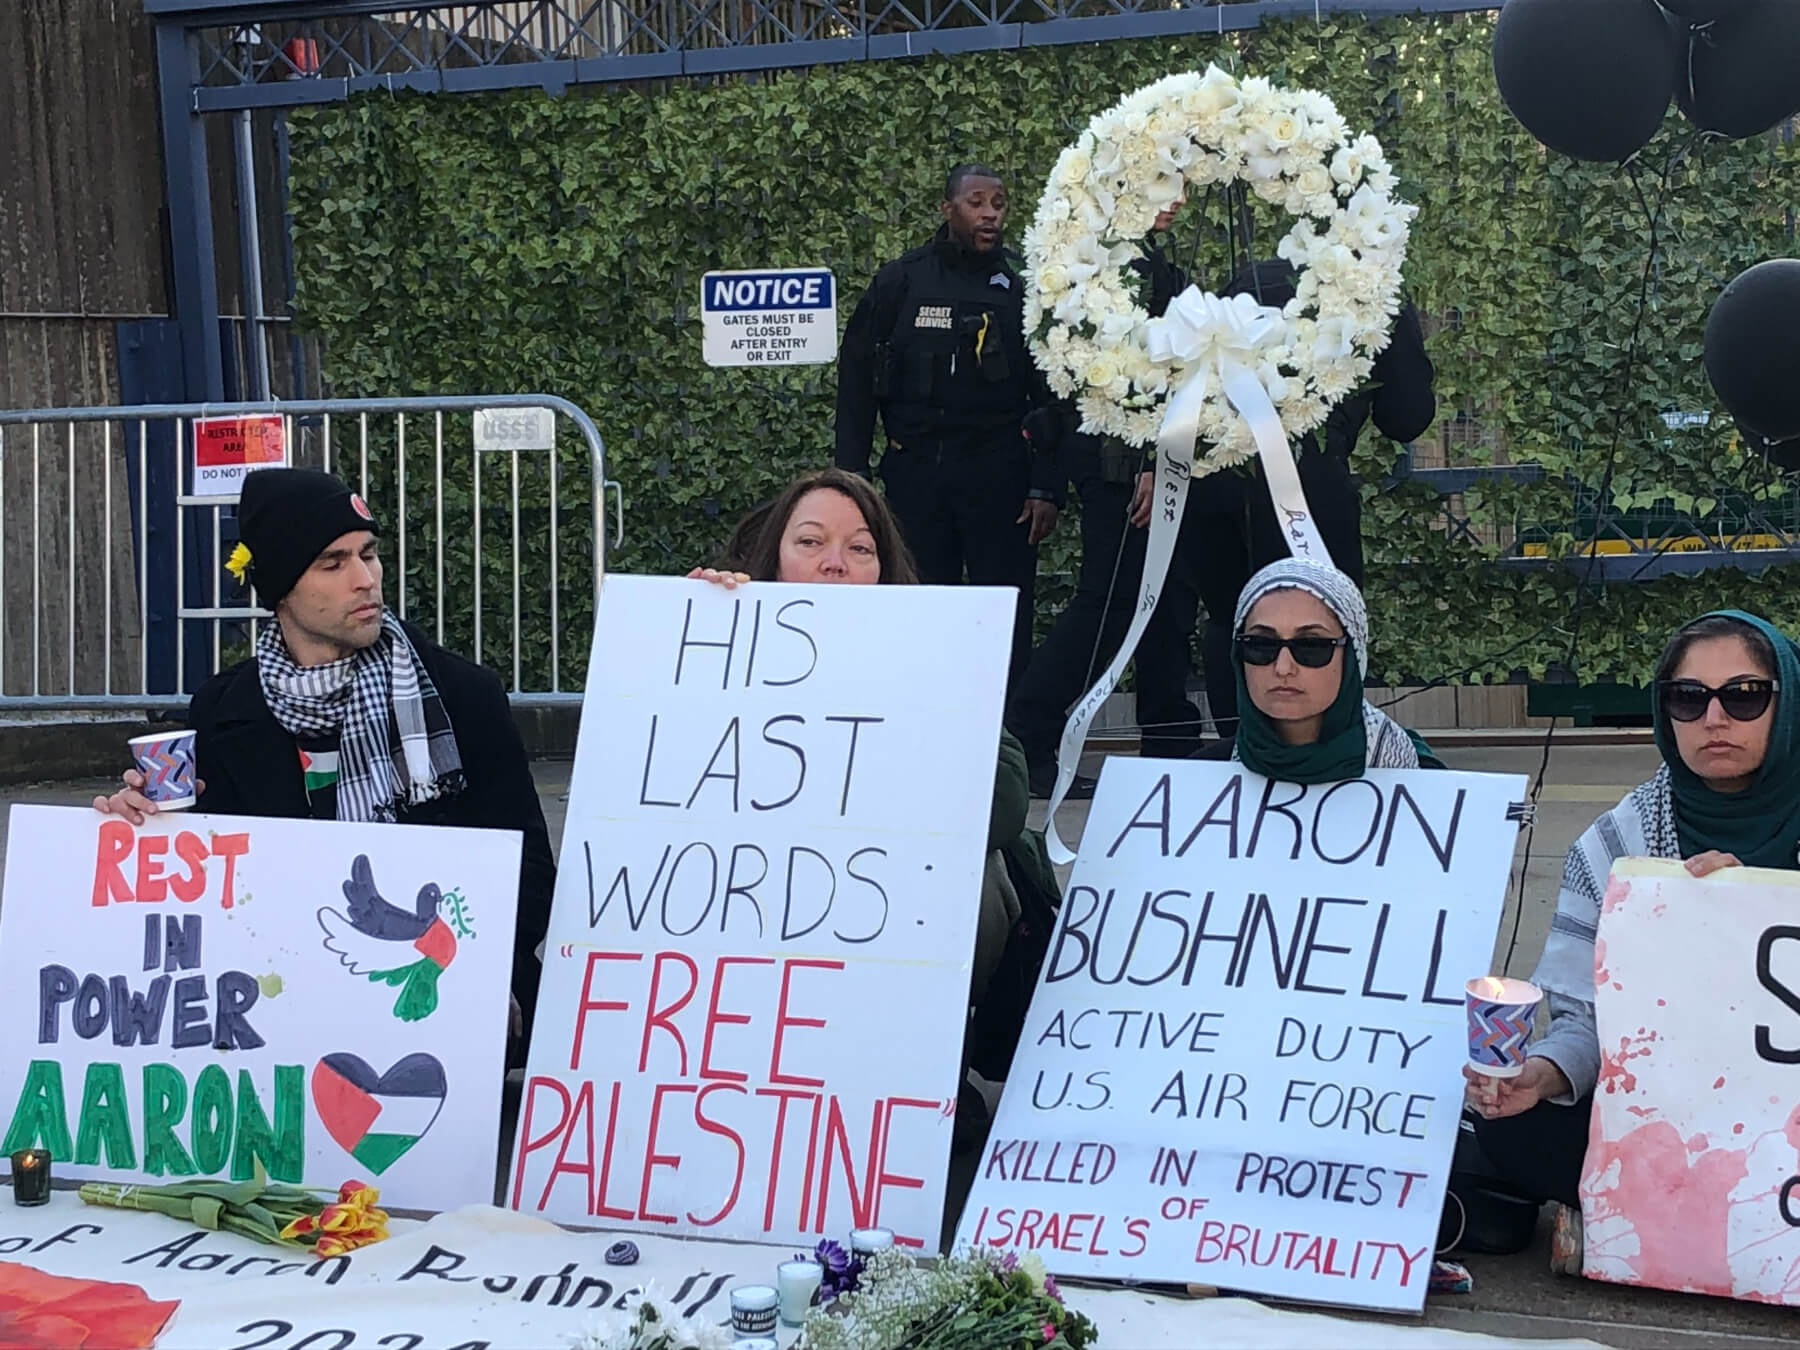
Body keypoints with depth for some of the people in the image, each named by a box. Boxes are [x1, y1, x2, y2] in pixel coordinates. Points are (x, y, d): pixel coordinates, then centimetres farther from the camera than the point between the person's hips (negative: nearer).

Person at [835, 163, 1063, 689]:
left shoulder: (1024, 285, 4)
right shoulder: (901, 280, 6)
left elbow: (1048, 394, 2)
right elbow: (857, 379, 7)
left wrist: (1046, 487, -5)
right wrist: (851, 473, 1)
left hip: (1000, 473, -1)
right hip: (916, 469, 1)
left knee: (1005, 619, -1)